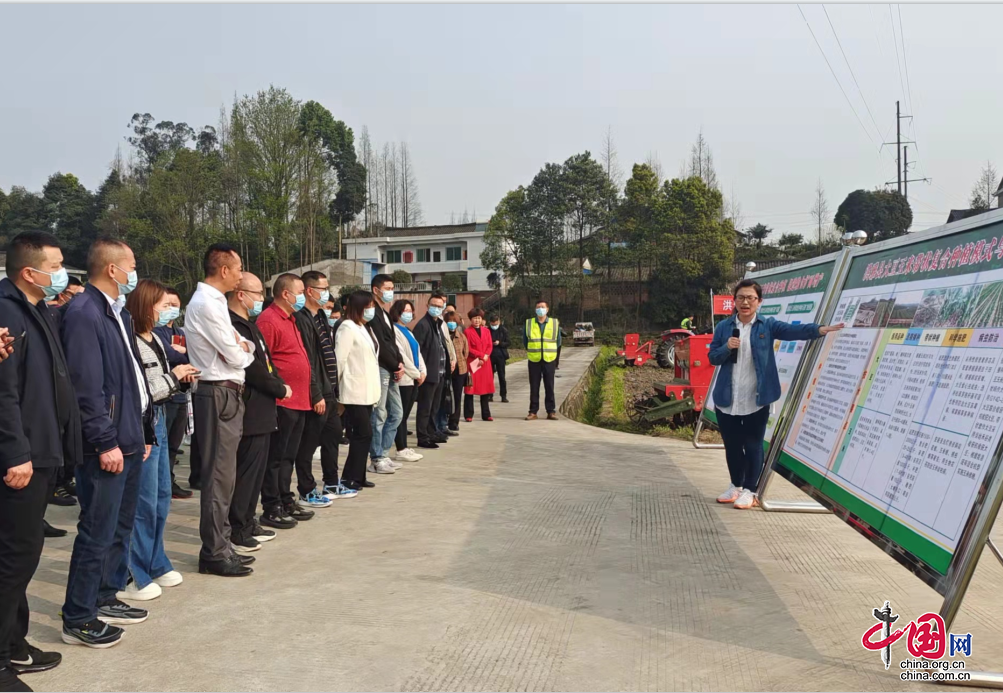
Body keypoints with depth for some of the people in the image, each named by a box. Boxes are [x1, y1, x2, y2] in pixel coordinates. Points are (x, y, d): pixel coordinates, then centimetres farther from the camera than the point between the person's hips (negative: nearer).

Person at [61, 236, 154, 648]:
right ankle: (77, 620, 12)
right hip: (106, 447, -9)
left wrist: (143, 433, 16)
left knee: (120, 527, 18)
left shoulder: (118, 313, 15)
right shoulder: (83, 314, -15)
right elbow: (87, 387, -20)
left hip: (129, 441, 10)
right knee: (97, 533, -1)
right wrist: (106, 443, -20)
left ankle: (105, 598, 31)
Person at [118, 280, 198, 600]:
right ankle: (131, 576, 10)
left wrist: (182, 379, 1)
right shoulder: (131, 343, -17)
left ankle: (155, 564, 29)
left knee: (161, 498, 16)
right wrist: (174, 376, -12)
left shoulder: (154, 340, 11)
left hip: (158, 422, 10)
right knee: (143, 503, -2)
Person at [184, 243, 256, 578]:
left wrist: (242, 346, -6)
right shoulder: (208, 305, -15)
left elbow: (237, 348, 16)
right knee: (219, 476, -4)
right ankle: (214, 554, 4)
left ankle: (220, 546, 24)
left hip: (224, 394, 10)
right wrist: (245, 351, 6)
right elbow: (236, 358, -15)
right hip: (219, 395, -10)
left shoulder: (211, 301, 17)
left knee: (223, 474, 14)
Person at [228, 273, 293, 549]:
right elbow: (253, 370, -21)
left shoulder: (247, 325, 18)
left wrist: (279, 383, 4)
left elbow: (265, 361, 21)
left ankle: (248, 523, 28)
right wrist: (281, 389, -9)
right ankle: (237, 533, 5)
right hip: (249, 413, -11)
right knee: (246, 472, -4)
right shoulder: (233, 326, -17)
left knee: (256, 471, 17)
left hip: (261, 413, 11)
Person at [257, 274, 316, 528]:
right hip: (281, 401, -9)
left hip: (299, 401, 9)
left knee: (288, 456, 17)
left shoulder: (291, 319, 17)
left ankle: (286, 502, 26)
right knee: (275, 457, -1)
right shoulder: (269, 320, -13)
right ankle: (271, 509, 7)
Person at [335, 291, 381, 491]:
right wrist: (336, 388, -8)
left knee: (362, 434, 10)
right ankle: (350, 477, 1)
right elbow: (340, 359, -13)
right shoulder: (348, 328, -11)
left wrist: (374, 390, 13)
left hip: (367, 390, 9)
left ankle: (358, 475, 17)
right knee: (364, 433, -8)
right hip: (355, 391, -9)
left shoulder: (365, 328, 17)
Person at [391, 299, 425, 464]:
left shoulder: (408, 331, 21)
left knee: (405, 415, 11)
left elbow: (417, 353, 18)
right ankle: (401, 451, -1)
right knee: (401, 415, -5)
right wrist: (416, 374, -12)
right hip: (403, 379, -9)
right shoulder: (394, 330, -9)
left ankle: (404, 448, 14)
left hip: (413, 379, 9)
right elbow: (400, 355, -15)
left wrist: (422, 371, 3)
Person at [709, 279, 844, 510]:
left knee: (753, 446, 4)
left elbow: (794, 330, -15)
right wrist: (726, 348, -16)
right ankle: (735, 486, 31)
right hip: (727, 399, 2)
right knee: (732, 445, 12)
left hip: (756, 400, -2)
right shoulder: (724, 326, 3)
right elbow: (712, 357, 4)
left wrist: (819, 330, -31)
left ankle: (749, 491, 19)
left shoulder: (767, 326, -1)